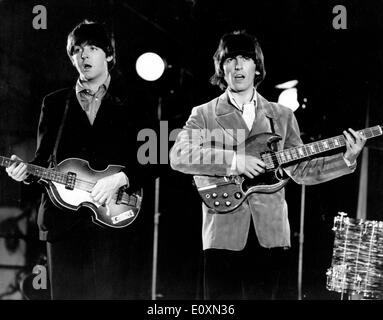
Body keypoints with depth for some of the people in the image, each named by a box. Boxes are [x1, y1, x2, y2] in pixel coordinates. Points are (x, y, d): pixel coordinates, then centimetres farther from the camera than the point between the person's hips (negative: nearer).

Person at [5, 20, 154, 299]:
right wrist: (27, 171, -5)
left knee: (109, 294, -4)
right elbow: (44, 158, 16)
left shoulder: (130, 103, 7)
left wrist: (120, 179, -13)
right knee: (65, 293, 3)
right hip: (62, 220, 2)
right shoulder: (55, 103, 15)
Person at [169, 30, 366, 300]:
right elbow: (179, 156, -11)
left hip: (270, 233, 3)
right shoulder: (204, 115, 7)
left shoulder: (282, 116, 17)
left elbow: (301, 170, 16)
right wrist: (234, 161, -19)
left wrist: (346, 159, 2)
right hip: (223, 233, -2)